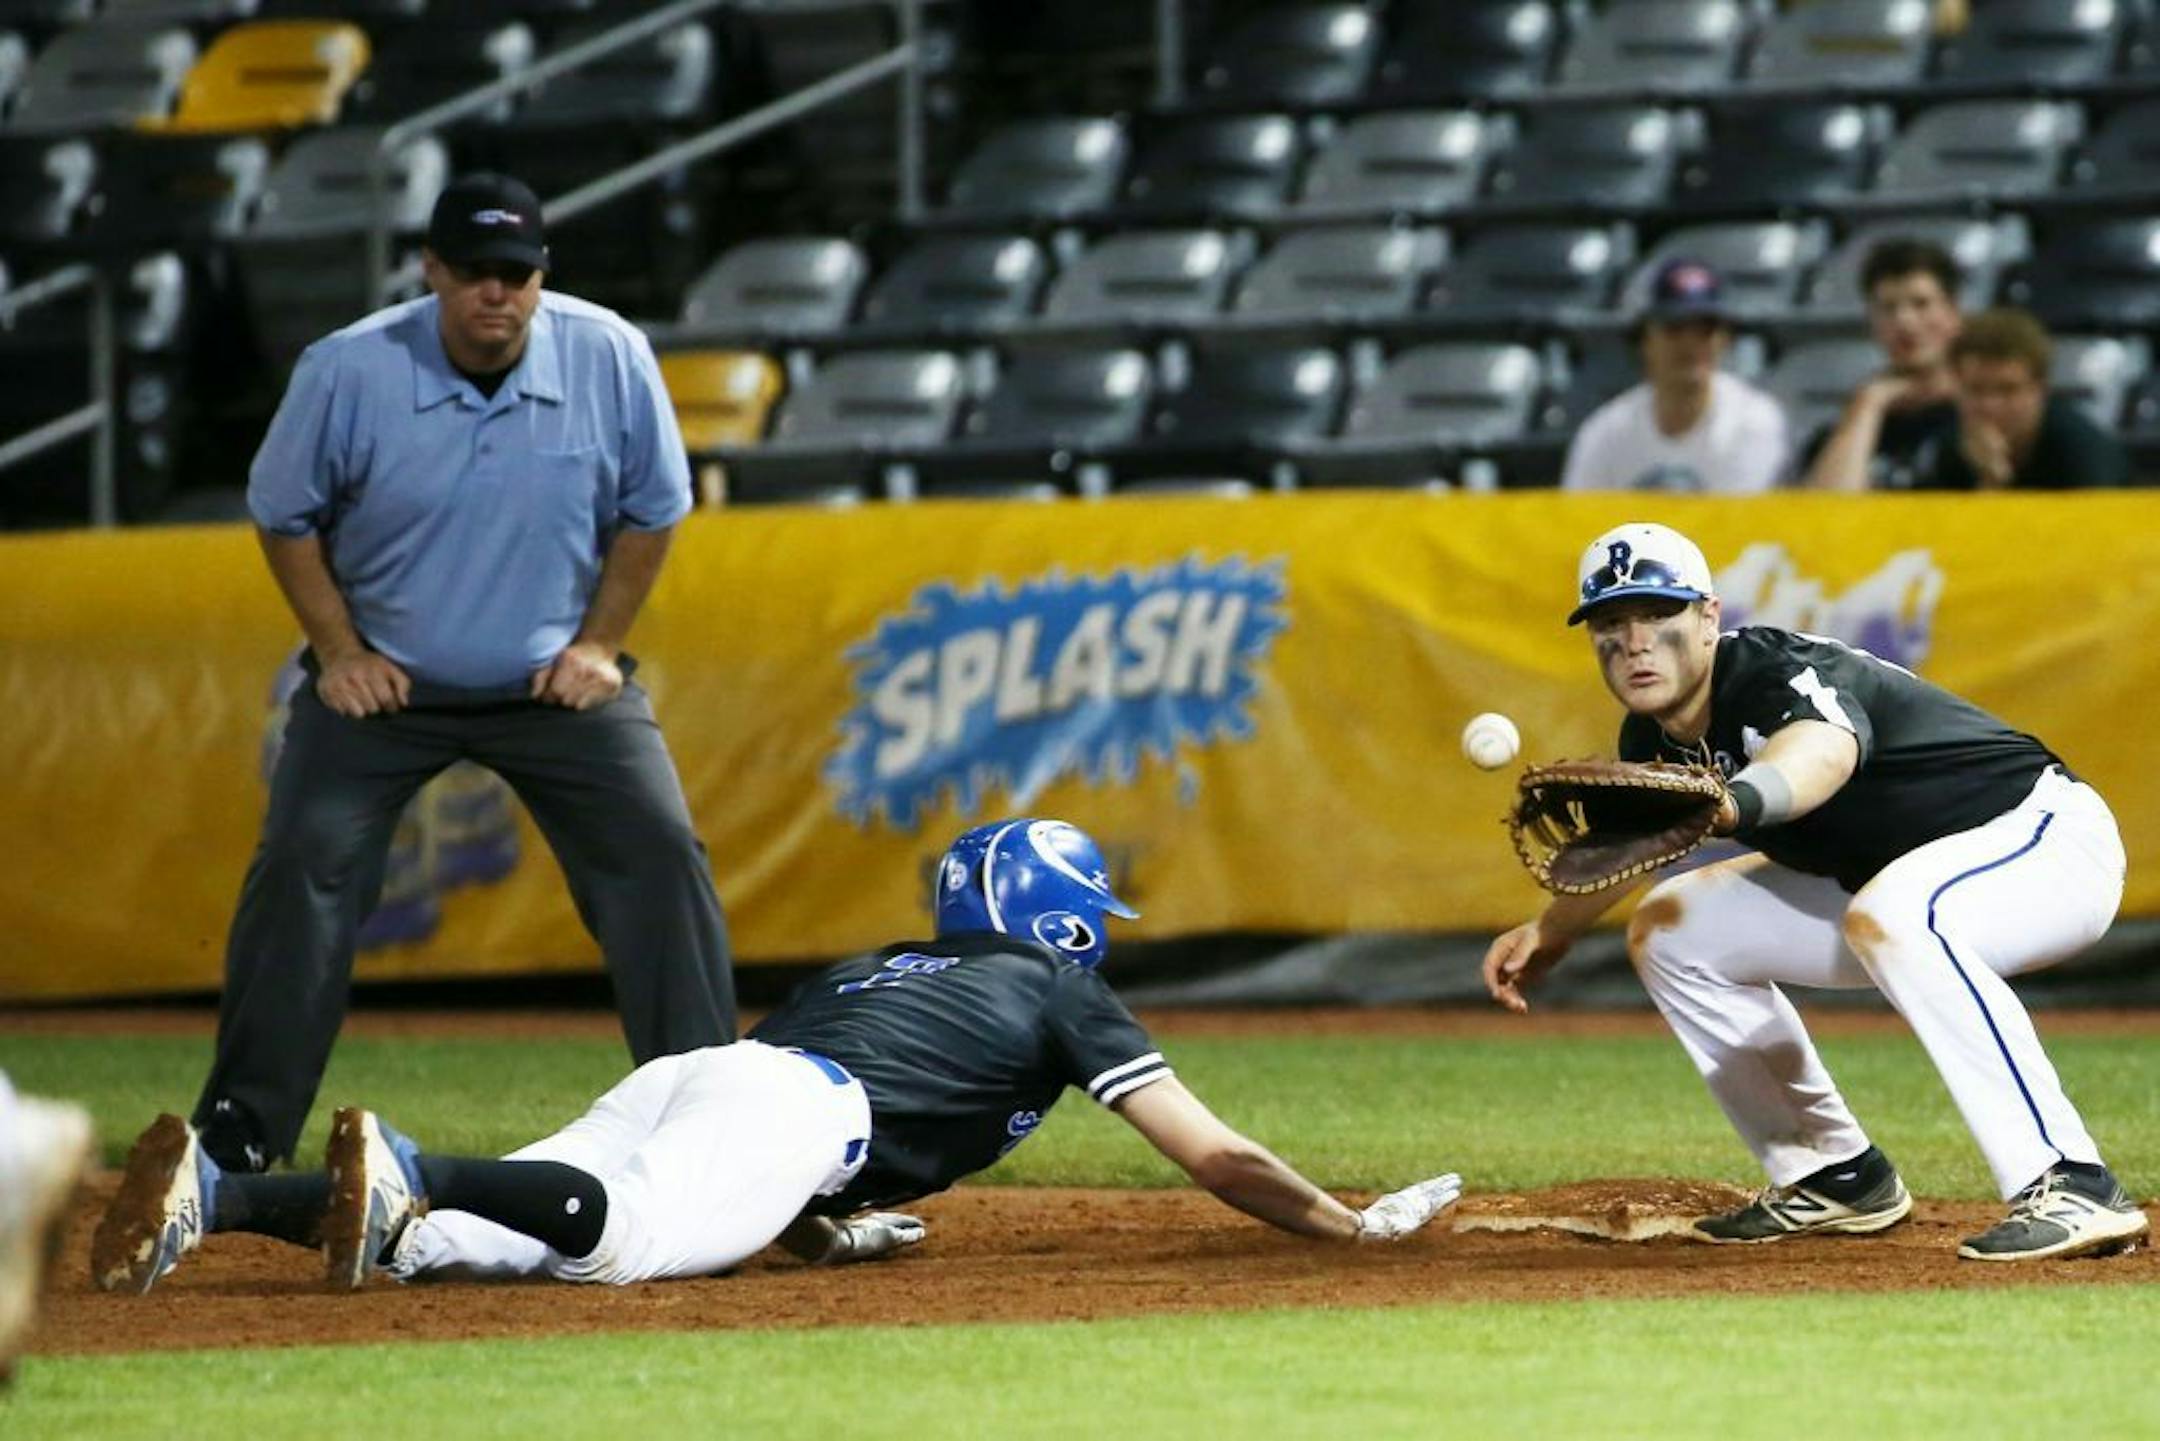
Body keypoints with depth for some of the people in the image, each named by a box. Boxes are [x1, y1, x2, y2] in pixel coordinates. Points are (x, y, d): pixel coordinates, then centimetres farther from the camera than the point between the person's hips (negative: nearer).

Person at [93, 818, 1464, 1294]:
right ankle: (404, 1168, -57)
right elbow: (1215, 1157, 21)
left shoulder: (865, 970, 42)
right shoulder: (1063, 996, 25)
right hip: (792, 1112, -6)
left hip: (680, 1078, 6)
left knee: (444, 1236, -13)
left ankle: (216, 1191, -34)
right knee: (629, 1234, -34)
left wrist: (815, 1218, 43)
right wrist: (1352, 1225, 29)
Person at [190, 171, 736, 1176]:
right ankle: (236, 1138, -5)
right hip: (384, 681, -1)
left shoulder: (610, 359, -13)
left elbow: (651, 510, 3)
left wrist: (599, 644, -4)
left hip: (557, 681, 1)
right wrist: (339, 652, -7)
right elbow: (285, 514, -1)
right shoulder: (347, 370, -16)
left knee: (659, 855, -11)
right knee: (301, 868, -13)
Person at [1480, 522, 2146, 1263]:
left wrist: (1733, 802, -74)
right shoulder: (1654, 738, -3)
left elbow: (1827, 750, -55)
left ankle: (2073, 1190, -41)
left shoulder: (1780, 673, -29)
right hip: (1893, 878, 10)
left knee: (1887, 915, -40)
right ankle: (1837, 1179, 15)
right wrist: (1552, 931, 14)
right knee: (1670, 930, 8)